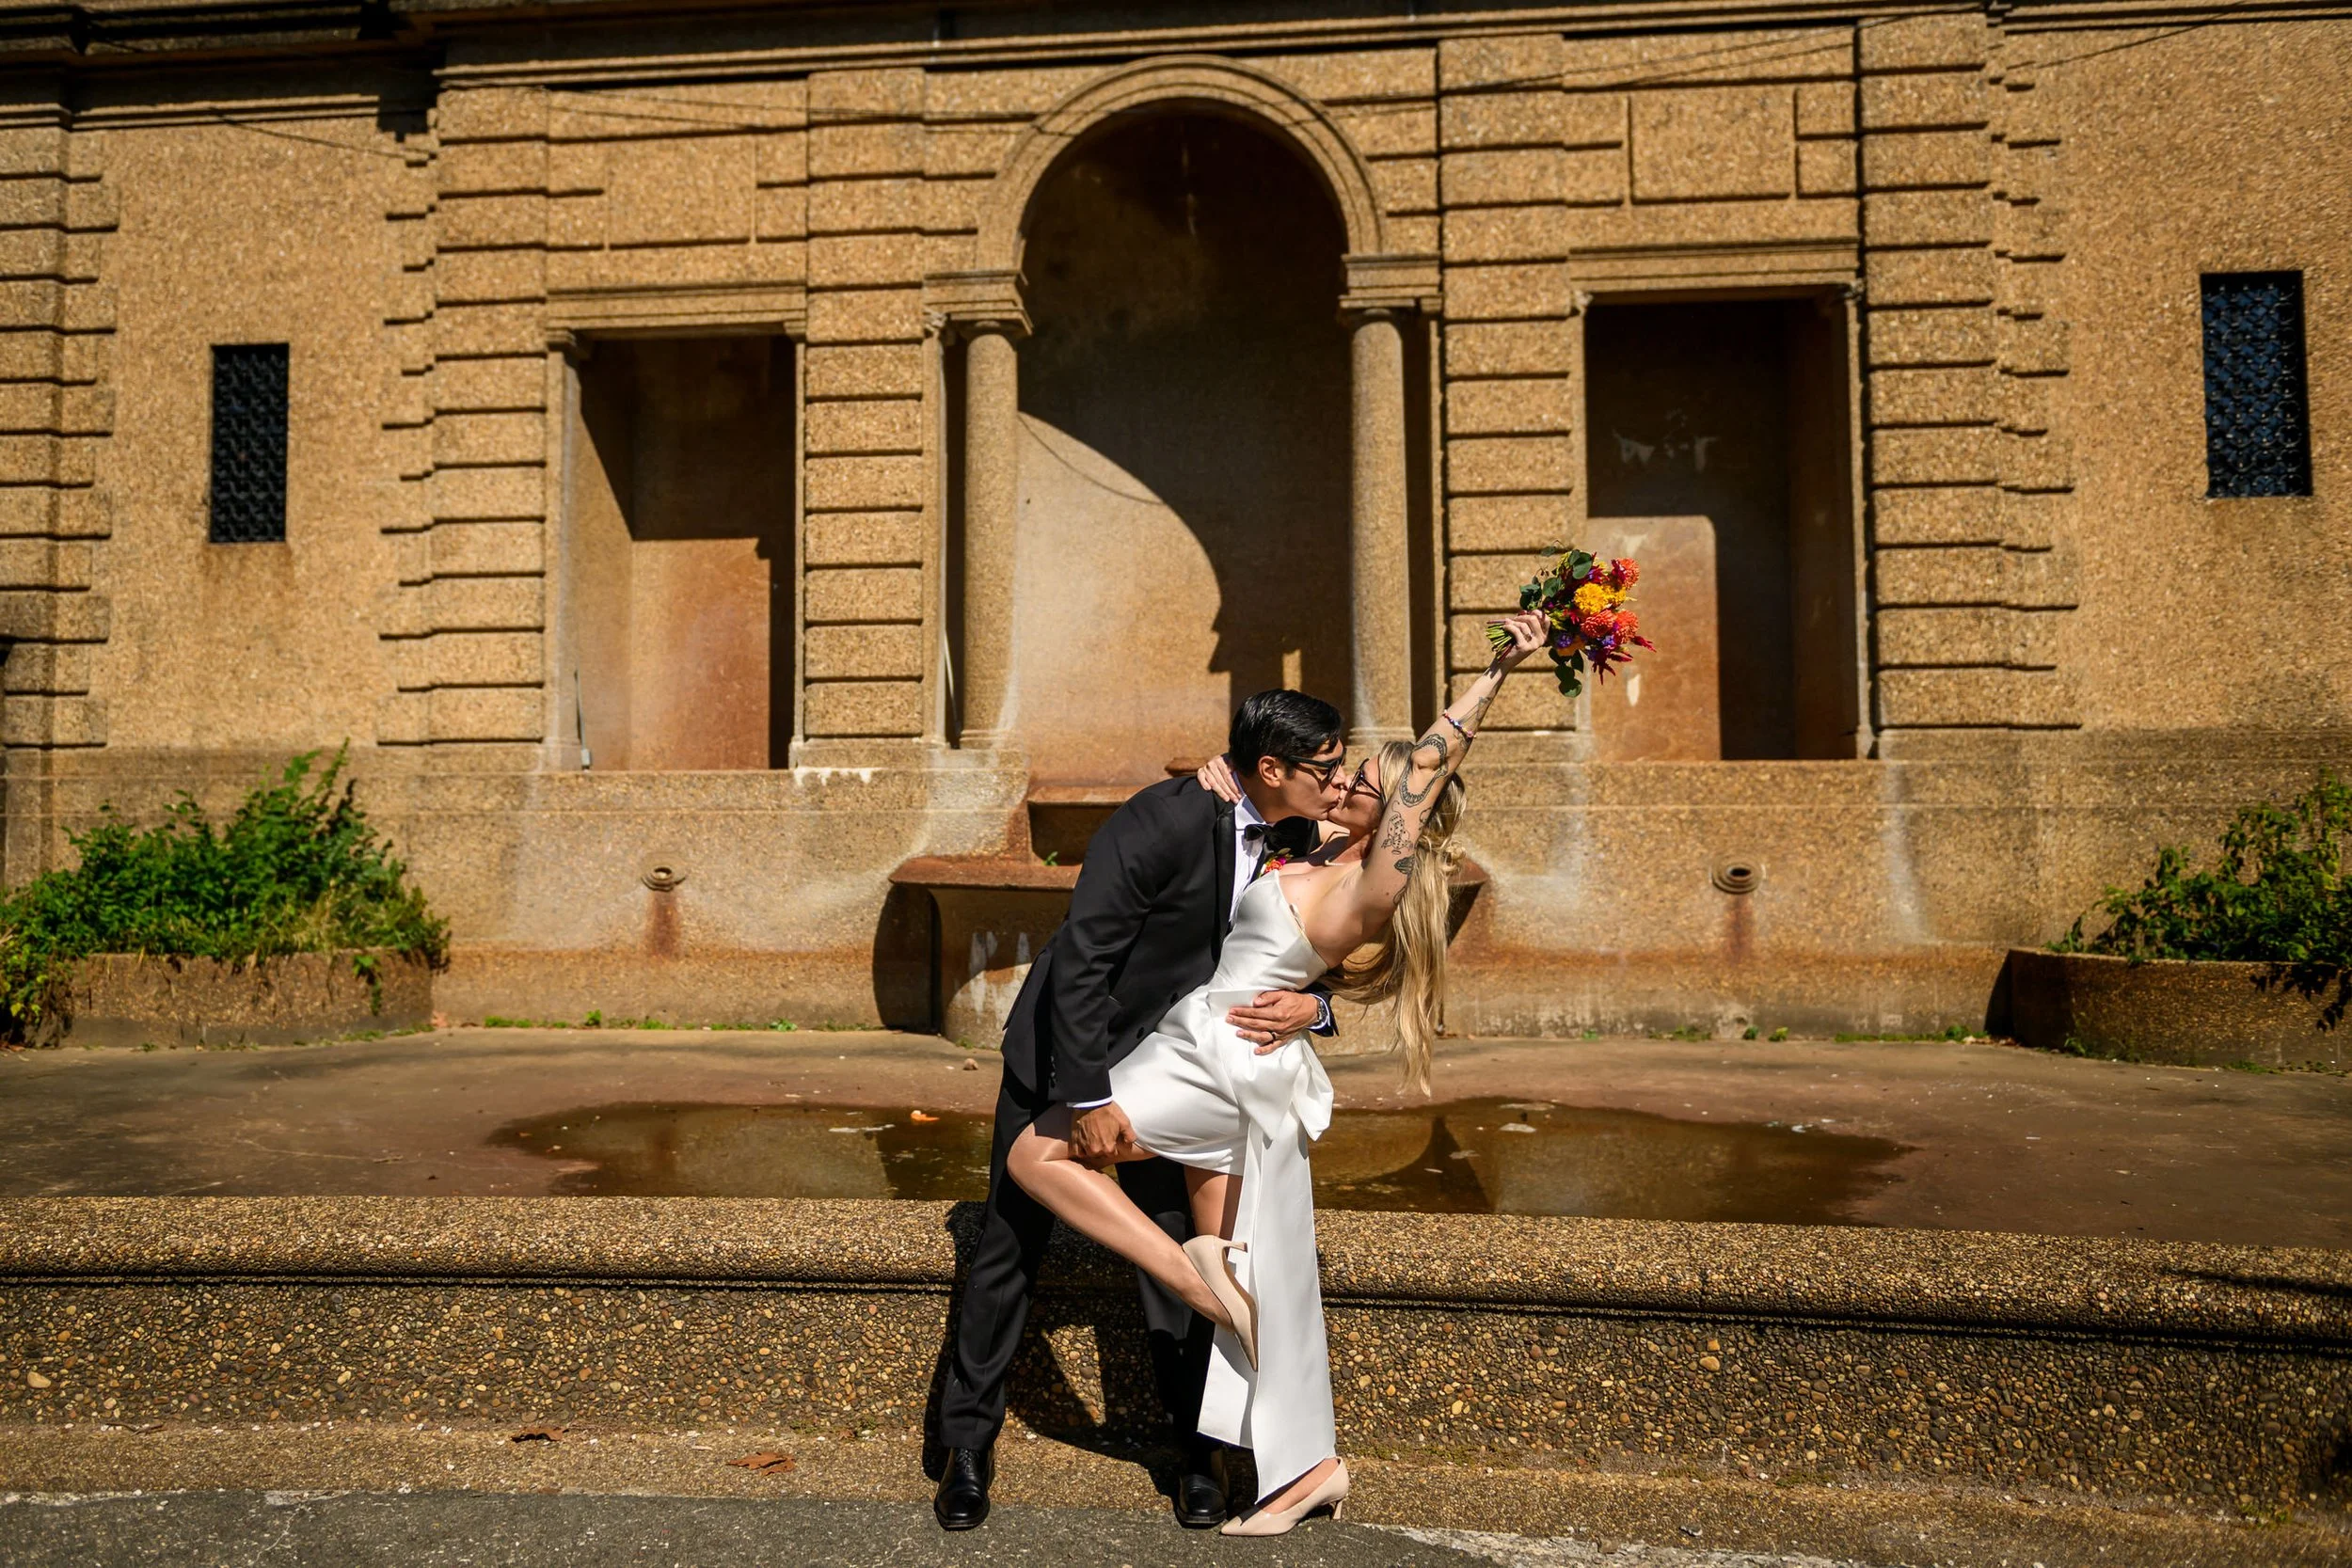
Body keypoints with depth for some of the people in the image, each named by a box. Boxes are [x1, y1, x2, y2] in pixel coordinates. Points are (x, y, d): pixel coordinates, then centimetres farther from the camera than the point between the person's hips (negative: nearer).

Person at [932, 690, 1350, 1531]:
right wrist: (1087, 1098, -26)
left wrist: (1308, 1005, -20)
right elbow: (1079, 959, -27)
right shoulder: (1166, 820, -28)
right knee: (1009, 1247, 7)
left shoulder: (1295, 846, -7)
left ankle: (1198, 1445, 23)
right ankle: (968, 1441, 24)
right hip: (1063, 1053, -4)